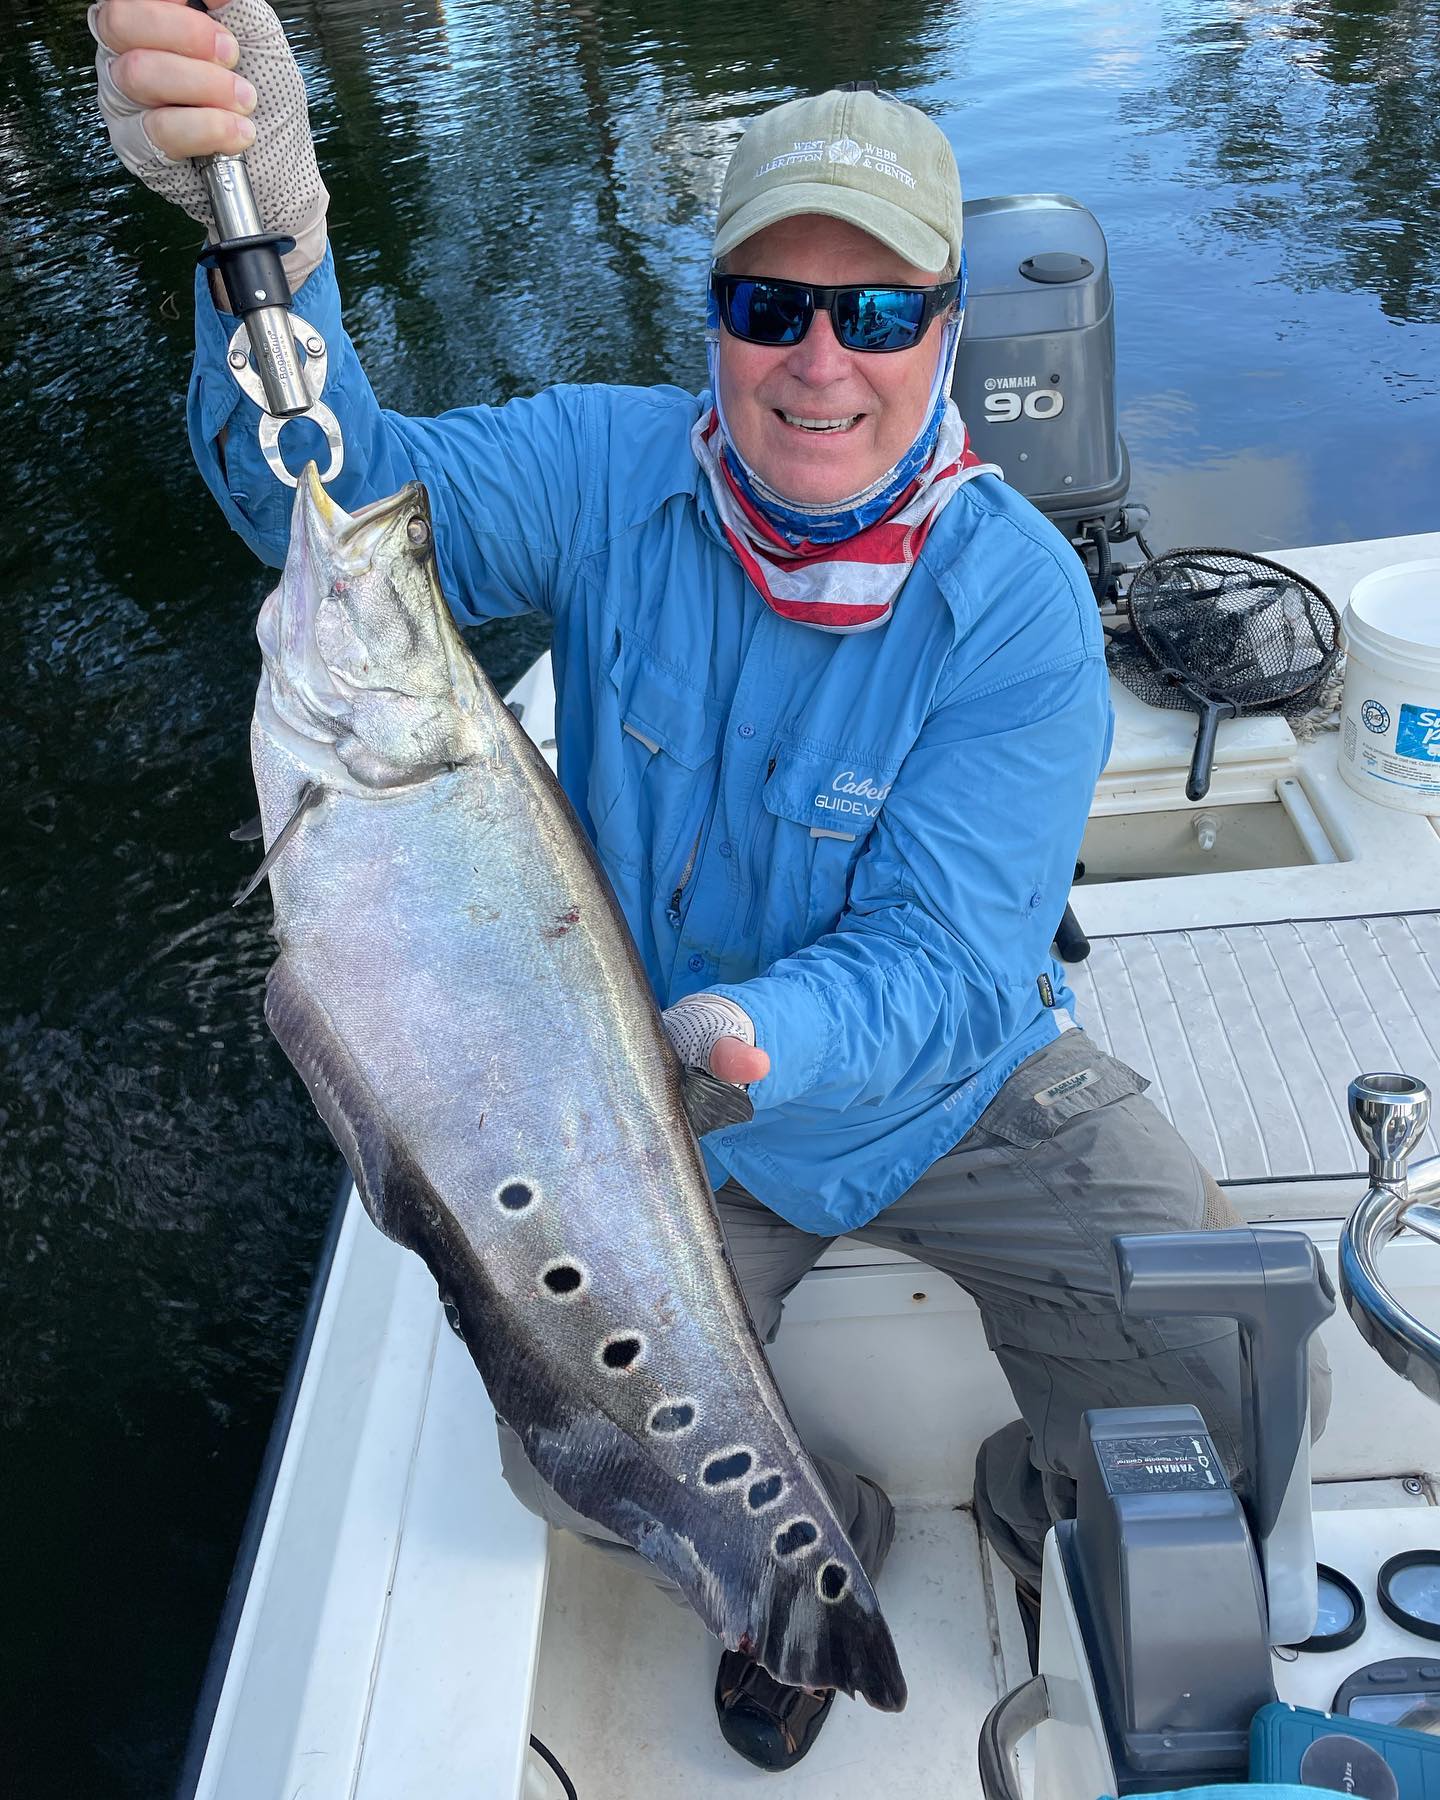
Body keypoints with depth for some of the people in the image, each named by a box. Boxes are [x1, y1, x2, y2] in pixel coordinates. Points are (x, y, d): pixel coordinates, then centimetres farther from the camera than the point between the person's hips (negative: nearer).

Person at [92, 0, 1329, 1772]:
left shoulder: (1017, 597, -20)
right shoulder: (611, 471, -13)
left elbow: (946, 969, -26)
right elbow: (344, 490, -28)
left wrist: (744, 1037, -46)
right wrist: (271, 233, -47)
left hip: (963, 1087, 0)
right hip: (678, 1112, 1)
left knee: (1250, 1389, -11)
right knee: (568, 1453, -14)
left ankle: (1044, 1506, 27)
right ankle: (812, 1534, 22)